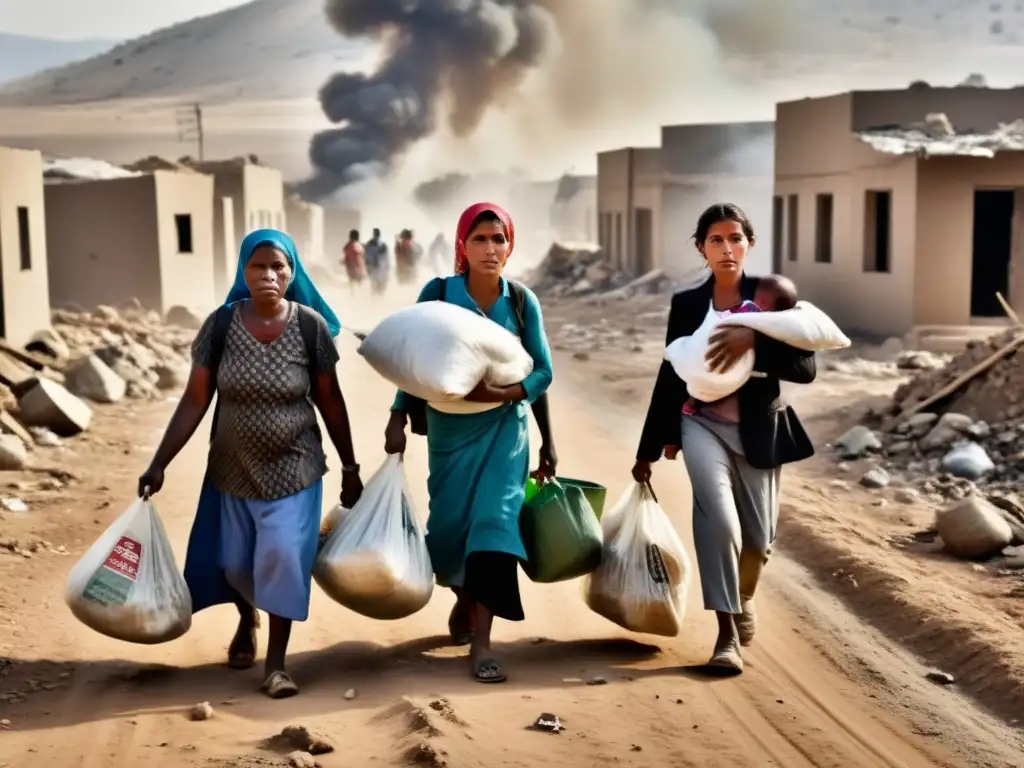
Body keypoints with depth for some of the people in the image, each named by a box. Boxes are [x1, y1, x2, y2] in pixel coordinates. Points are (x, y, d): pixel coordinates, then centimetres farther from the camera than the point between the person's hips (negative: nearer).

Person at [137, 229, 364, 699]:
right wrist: (159, 464, -9)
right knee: (233, 561, 14)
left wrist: (350, 468, 0)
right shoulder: (222, 324, -10)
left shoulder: (311, 325, -12)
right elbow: (194, 400, -7)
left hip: (292, 469, -2)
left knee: (282, 556, -8)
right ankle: (247, 619, 47)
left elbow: (330, 402, -4)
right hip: (232, 469, 2)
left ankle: (276, 664, 7)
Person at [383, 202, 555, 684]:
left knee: (494, 521, -11)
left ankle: (481, 642, -6)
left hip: (504, 430, 0)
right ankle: (463, 600, 41)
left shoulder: (522, 301, -3)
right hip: (449, 428, 0)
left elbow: (542, 372, -1)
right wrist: (398, 420, -10)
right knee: (449, 524, 8)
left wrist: (499, 392, -16)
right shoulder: (437, 293, -5)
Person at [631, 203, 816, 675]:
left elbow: (805, 368, -12)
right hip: (703, 425, 0)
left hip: (758, 430, 0)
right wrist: (649, 449, 9)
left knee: (757, 535, 9)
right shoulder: (686, 304, 1)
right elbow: (670, 375, 7)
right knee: (718, 518, -23)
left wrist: (755, 340, -27)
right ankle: (726, 634, -16)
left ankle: (745, 596, 44)